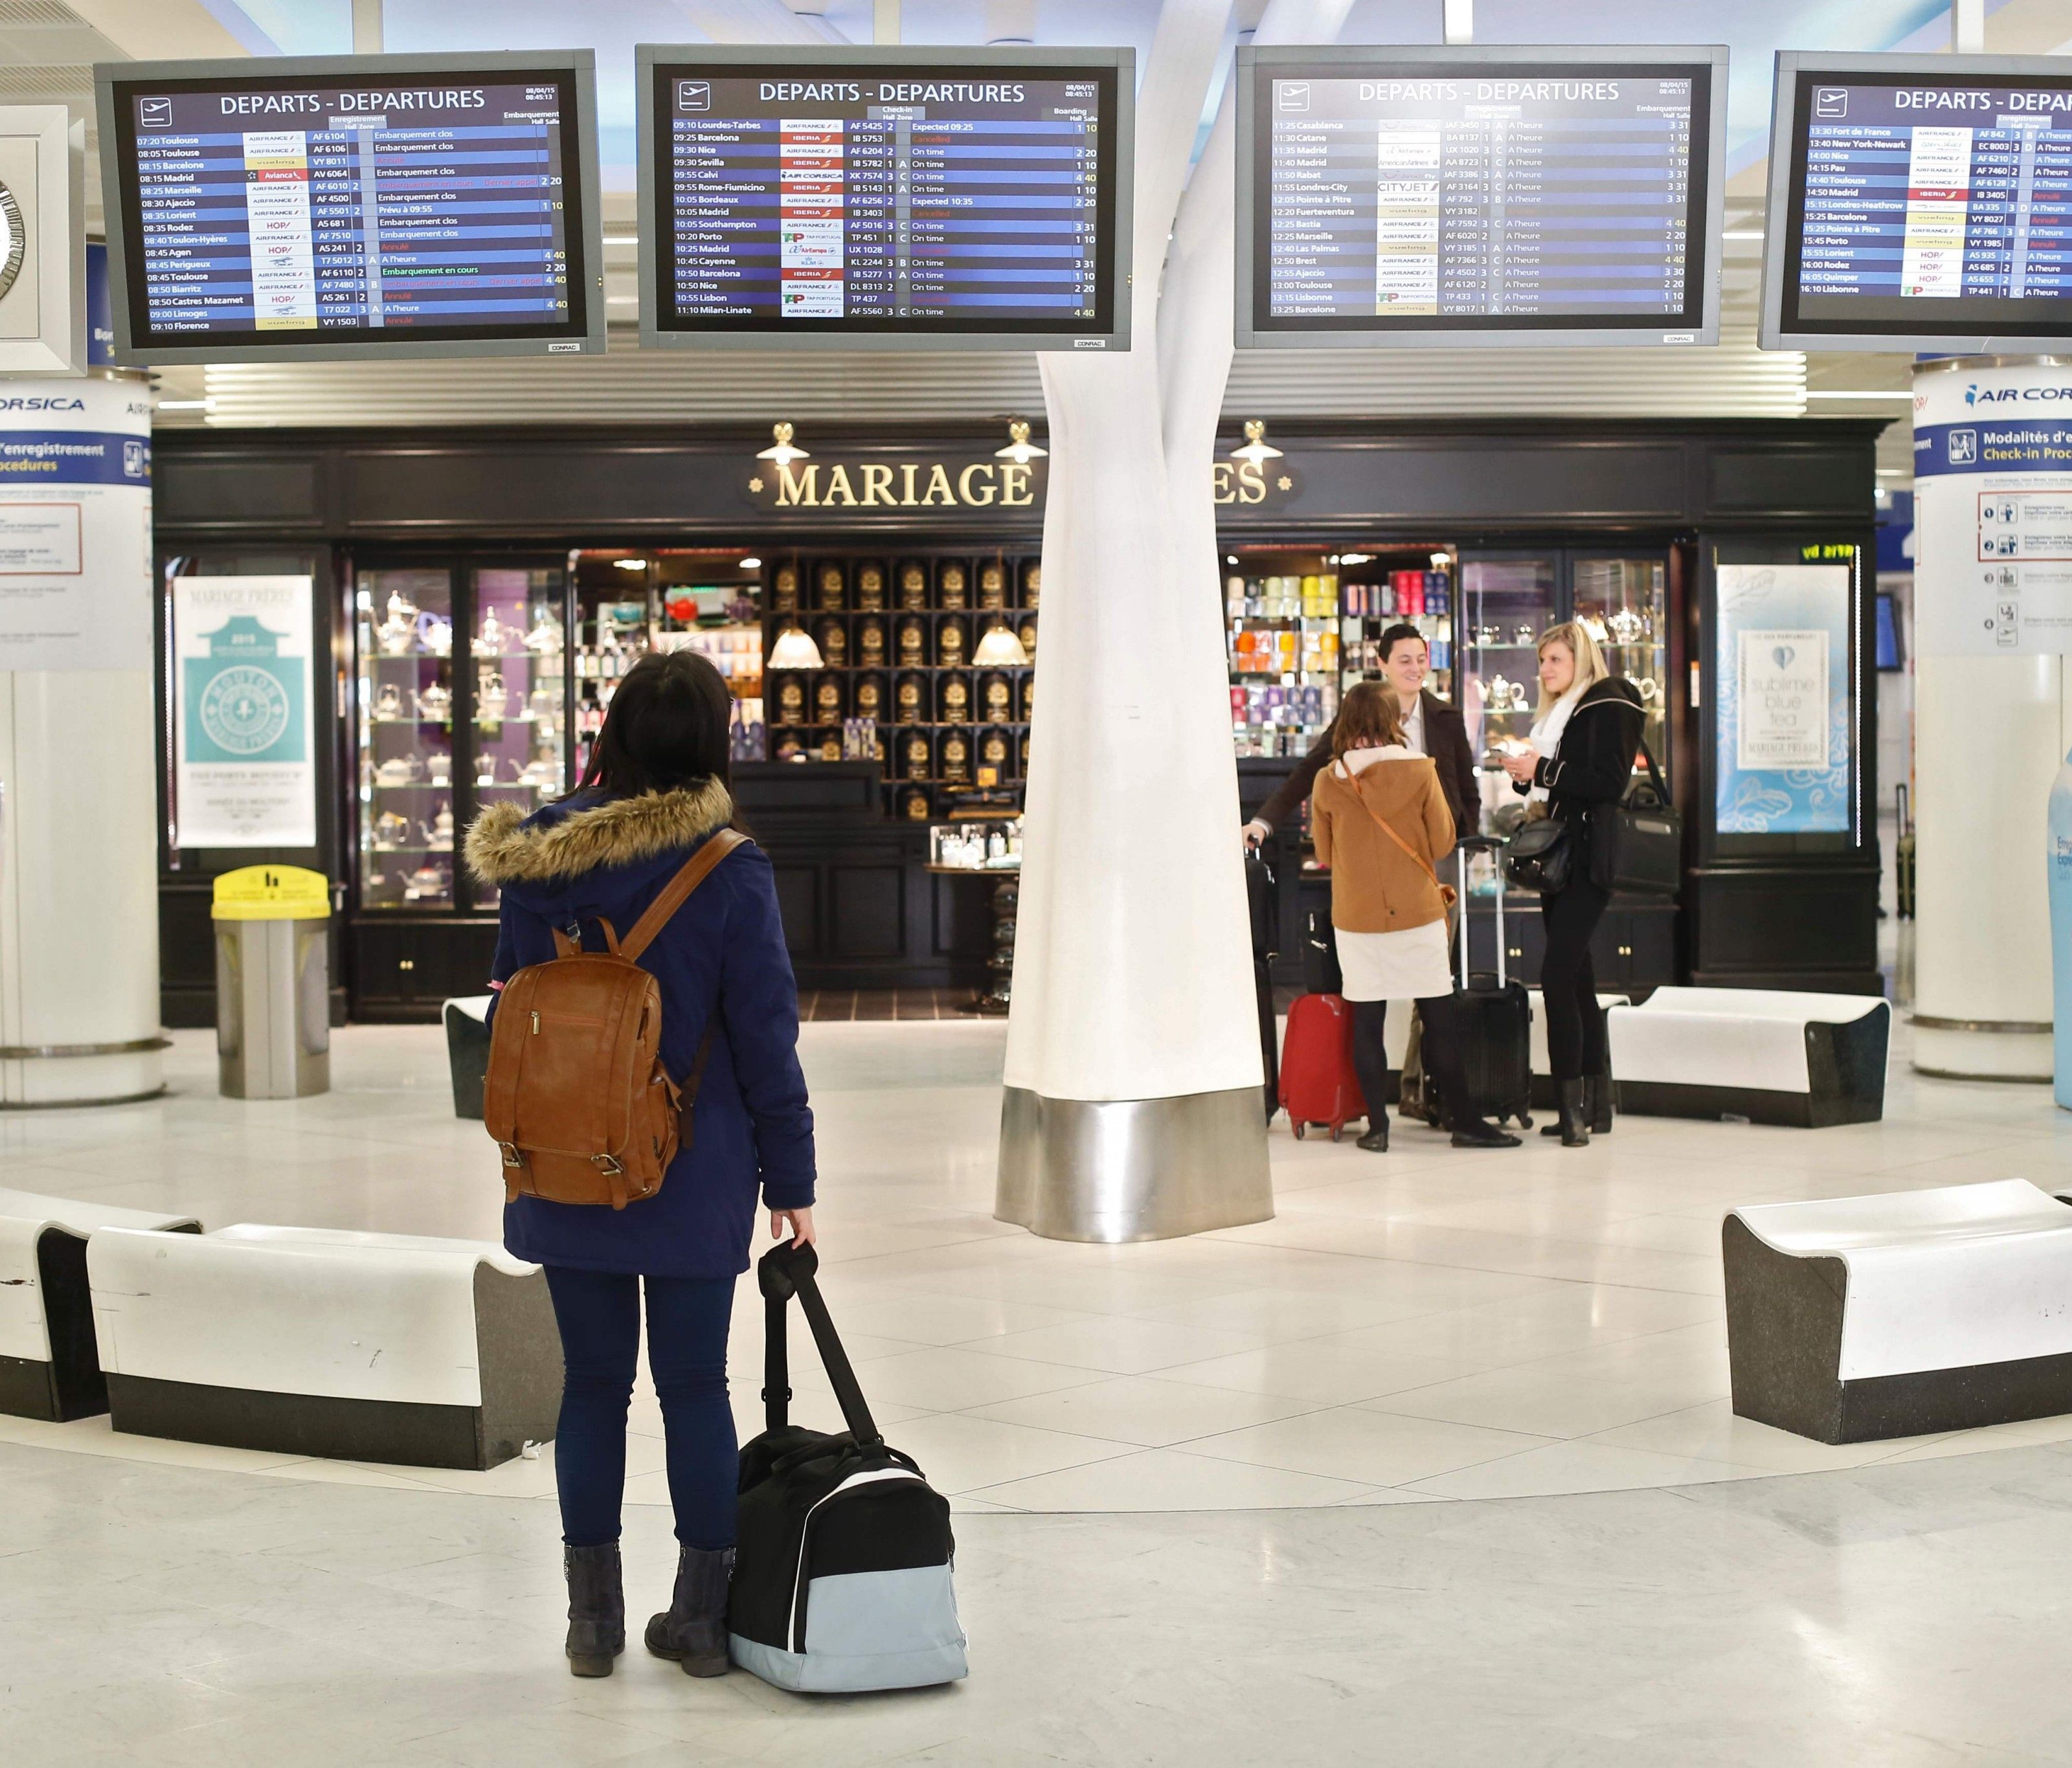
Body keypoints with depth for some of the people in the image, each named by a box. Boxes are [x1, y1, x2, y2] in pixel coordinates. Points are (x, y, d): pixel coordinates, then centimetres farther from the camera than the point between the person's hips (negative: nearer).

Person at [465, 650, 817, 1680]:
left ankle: (593, 1622, 18)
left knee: (593, 1383, 11)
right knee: (694, 1385, 9)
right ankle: (702, 1620, 17)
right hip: (694, 1177, -2)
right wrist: (791, 1179, 0)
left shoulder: (539, 860, -3)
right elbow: (766, 1041, -9)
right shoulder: (731, 876, -12)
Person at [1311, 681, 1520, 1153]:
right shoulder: (1419, 771, -8)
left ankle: (1377, 1126, 6)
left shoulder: (1327, 782, -4)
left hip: (1355, 916, 1)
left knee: (1367, 1020, 6)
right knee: (1440, 1018, 5)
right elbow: (1442, 841, -2)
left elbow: (1324, 855, 7)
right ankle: (1463, 1121, 9)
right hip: (1417, 912, -1)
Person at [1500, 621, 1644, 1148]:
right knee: (1576, 978, 10)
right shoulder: (1559, 713, 20)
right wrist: (1526, 777, 4)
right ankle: (1595, 1104, 15)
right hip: (1560, 859, 10)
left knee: (1557, 975, -16)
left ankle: (1573, 1103, -15)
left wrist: (1544, 770, -16)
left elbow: (1610, 781, -18)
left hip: (1588, 861, -10)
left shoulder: (1607, 706, -8)